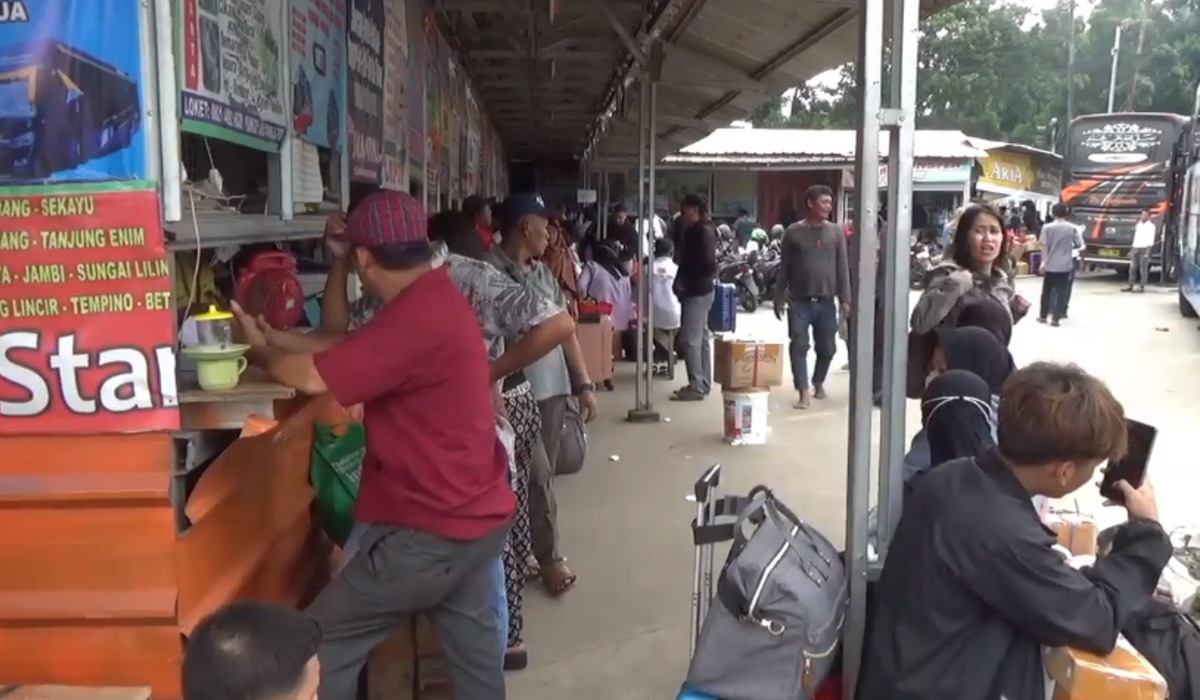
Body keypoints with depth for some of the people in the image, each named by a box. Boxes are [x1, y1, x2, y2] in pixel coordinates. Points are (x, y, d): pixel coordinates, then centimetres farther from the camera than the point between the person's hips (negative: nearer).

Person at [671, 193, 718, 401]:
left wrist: (684, 280, -14)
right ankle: (703, 383, 21)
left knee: (690, 339, -9)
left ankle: (697, 386, -6)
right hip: (697, 290, 10)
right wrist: (681, 281, 4)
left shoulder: (703, 231, -15)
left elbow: (707, 263, -21)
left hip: (697, 291, -10)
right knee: (701, 337, 13)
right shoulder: (693, 231, 14)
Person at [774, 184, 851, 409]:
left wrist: (845, 299, 0)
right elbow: (784, 268, 3)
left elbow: (843, 268, 5)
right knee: (799, 346, -6)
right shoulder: (793, 232, 0)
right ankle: (804, 391, -1)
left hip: (826, 301, 2)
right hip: (799, 301, -2)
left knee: (827, 347, 8)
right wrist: (779, 298, 1)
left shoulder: (836, 232, 5)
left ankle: (818, 382, 31)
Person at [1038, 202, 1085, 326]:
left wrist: (1043, 262, -3)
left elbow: (1044, 246, -7)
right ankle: (1055, 318, -1)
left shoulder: (1047, 227, -5)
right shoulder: (1072, 228, -2)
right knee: (1061, 291, 2)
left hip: (1050, 264, 0)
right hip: (1065, 264, 0)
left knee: (1047, 290, 12)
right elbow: (1079, 245, 0)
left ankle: (1042, 316, 19)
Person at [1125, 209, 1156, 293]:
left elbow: (1151, 240, -9)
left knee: (1143, 269, -6)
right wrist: (1131, 249, 15)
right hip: (1135, 248, 7)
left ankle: (1142, 287, -5)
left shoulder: (1151, 226, -2)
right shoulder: (1138, 225, 18)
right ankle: (1131, 286, 6)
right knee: (1132, 268, 4)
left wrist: (1147, 252, -17)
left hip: (1144, 248, -7)